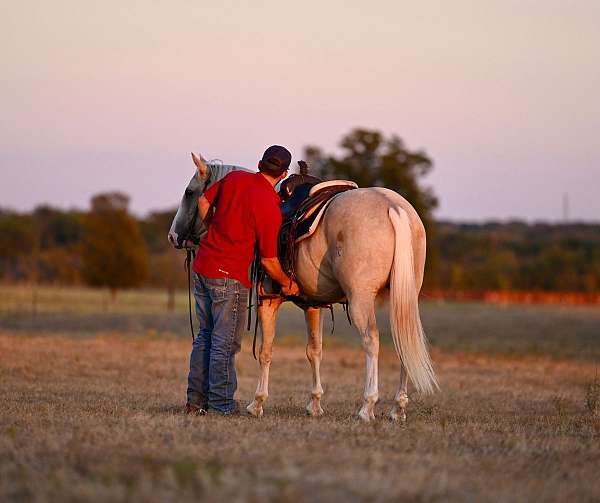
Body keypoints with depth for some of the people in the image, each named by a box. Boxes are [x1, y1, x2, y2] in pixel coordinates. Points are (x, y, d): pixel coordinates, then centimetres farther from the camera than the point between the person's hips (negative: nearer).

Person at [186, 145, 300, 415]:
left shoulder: (234, 177, 3)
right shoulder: (270, 208, -15)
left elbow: (203, 202, 16)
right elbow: (268, 261, -11)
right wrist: (287, 284, 6)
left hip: (202, 264, 7)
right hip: (229, 277, -7)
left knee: (206, 335, 16)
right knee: (226, 342, 2)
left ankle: (196, 400, 19)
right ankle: (221, 403, 6)